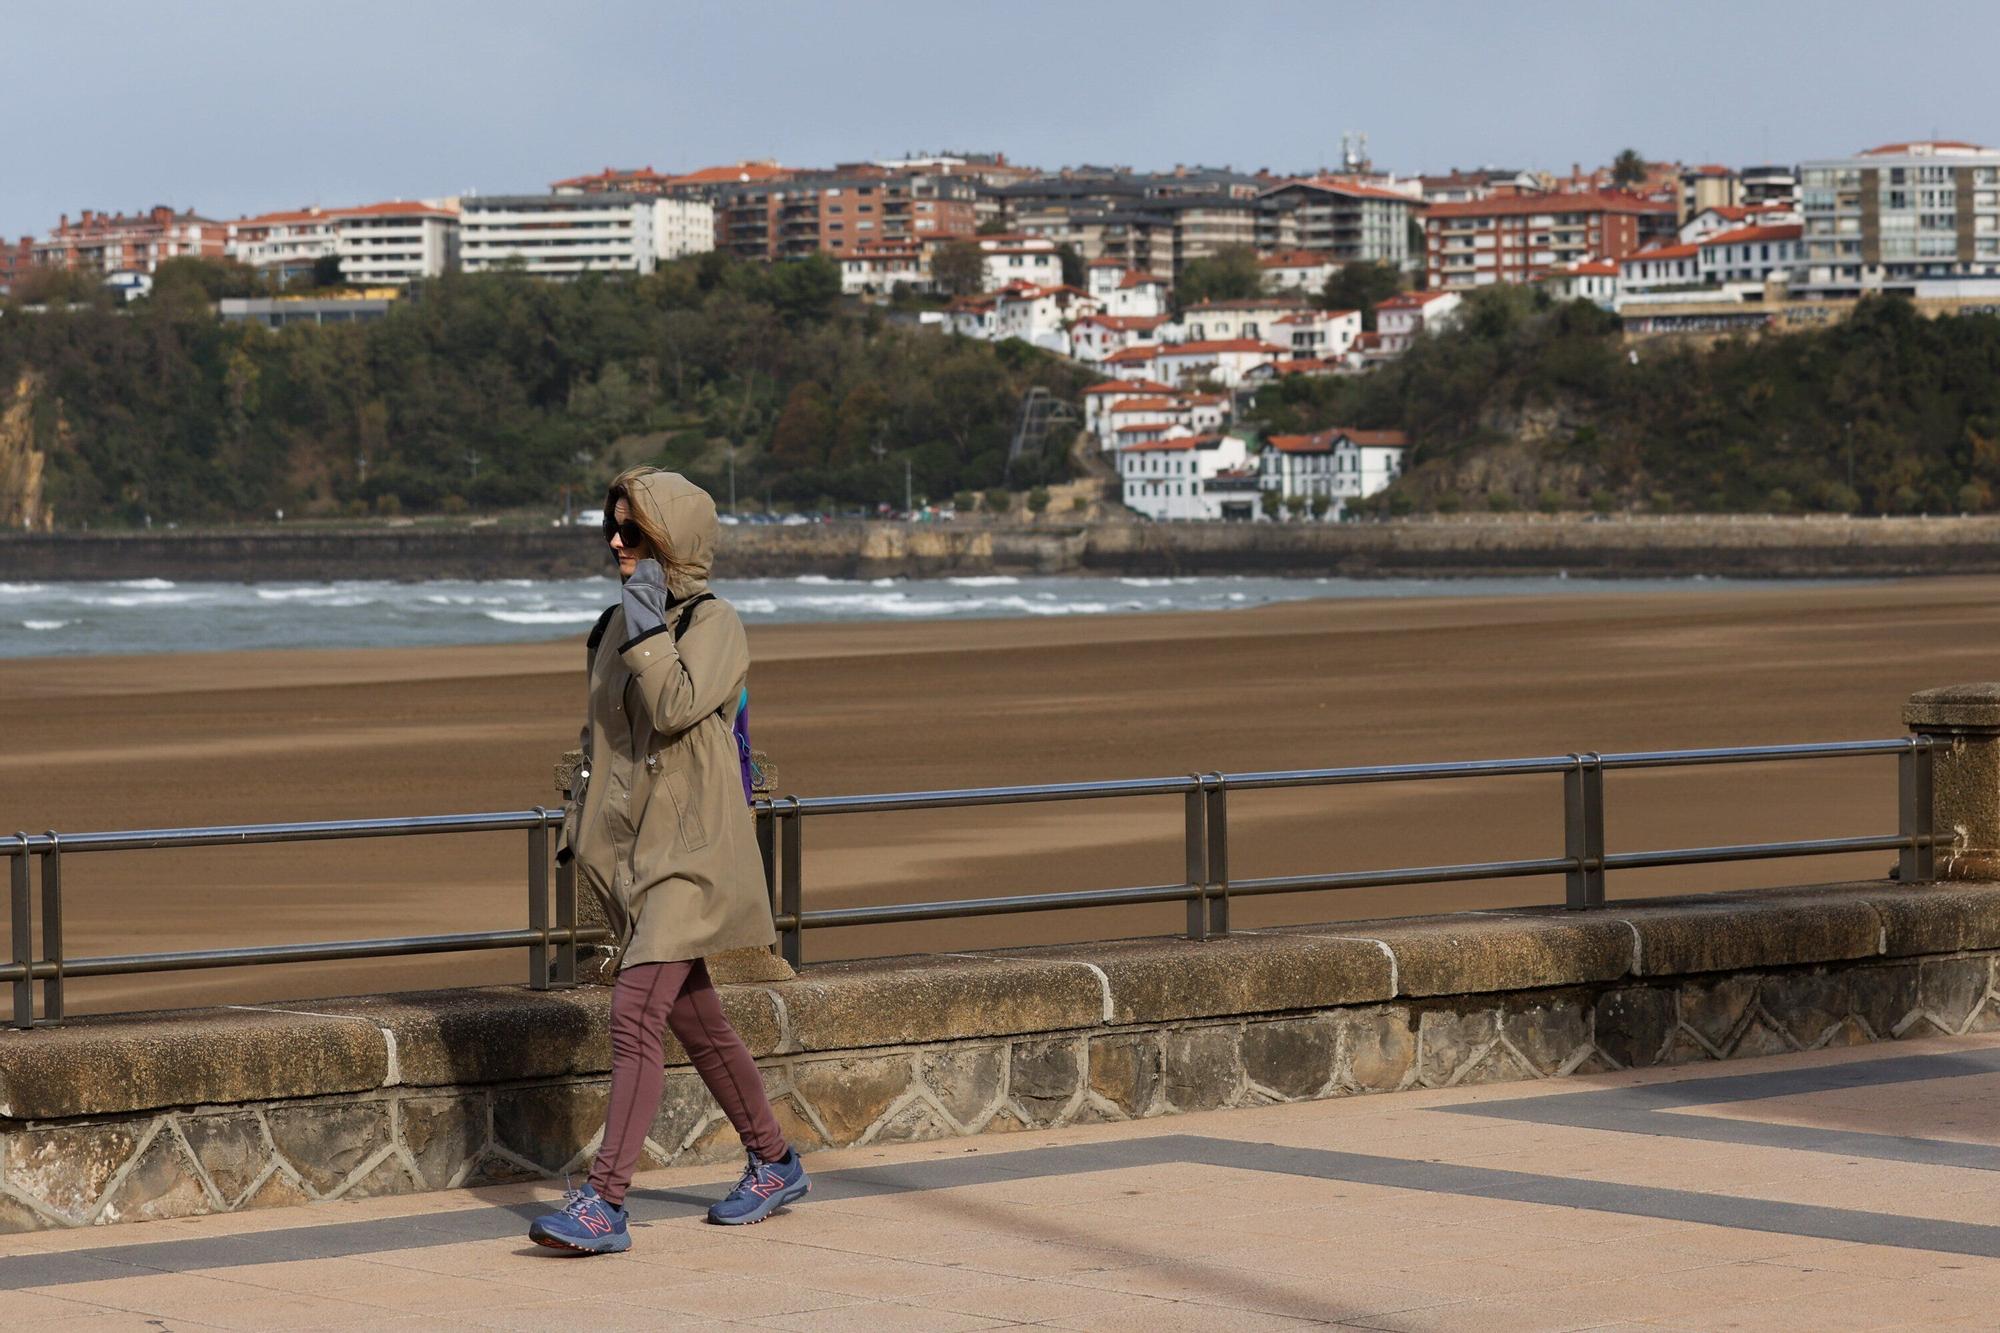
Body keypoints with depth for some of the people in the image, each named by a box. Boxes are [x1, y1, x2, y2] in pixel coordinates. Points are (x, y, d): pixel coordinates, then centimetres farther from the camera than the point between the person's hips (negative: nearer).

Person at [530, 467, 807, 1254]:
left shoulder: (714, 624, -9)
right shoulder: (619, 623, 13)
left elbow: (676, 706, -26)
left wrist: (648, 623, -17)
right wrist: (583, 827, 20)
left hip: (689, 849, -8)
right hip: (628, 848, 8)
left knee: (634, 1017, -17)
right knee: (695, 1022, 15)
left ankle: (603, 1204, -19)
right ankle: (774, 1165, 30)